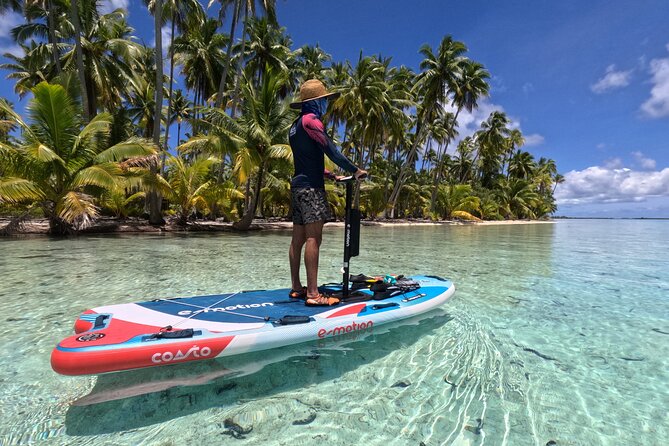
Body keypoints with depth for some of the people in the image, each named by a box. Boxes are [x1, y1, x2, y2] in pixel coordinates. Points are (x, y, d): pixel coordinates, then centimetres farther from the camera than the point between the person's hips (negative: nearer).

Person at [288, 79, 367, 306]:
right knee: (313, 238, -13)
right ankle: (312, 294, -14)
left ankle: (296, 288, 15)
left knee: (298, 239, 8)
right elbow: (331, 149, -12)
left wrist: (327, 174, 22)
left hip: (298, 185, 10)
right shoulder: (310, 120, -6)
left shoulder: (295, 125, 23)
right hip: (310, 187, -10)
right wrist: (355, 170, -7)